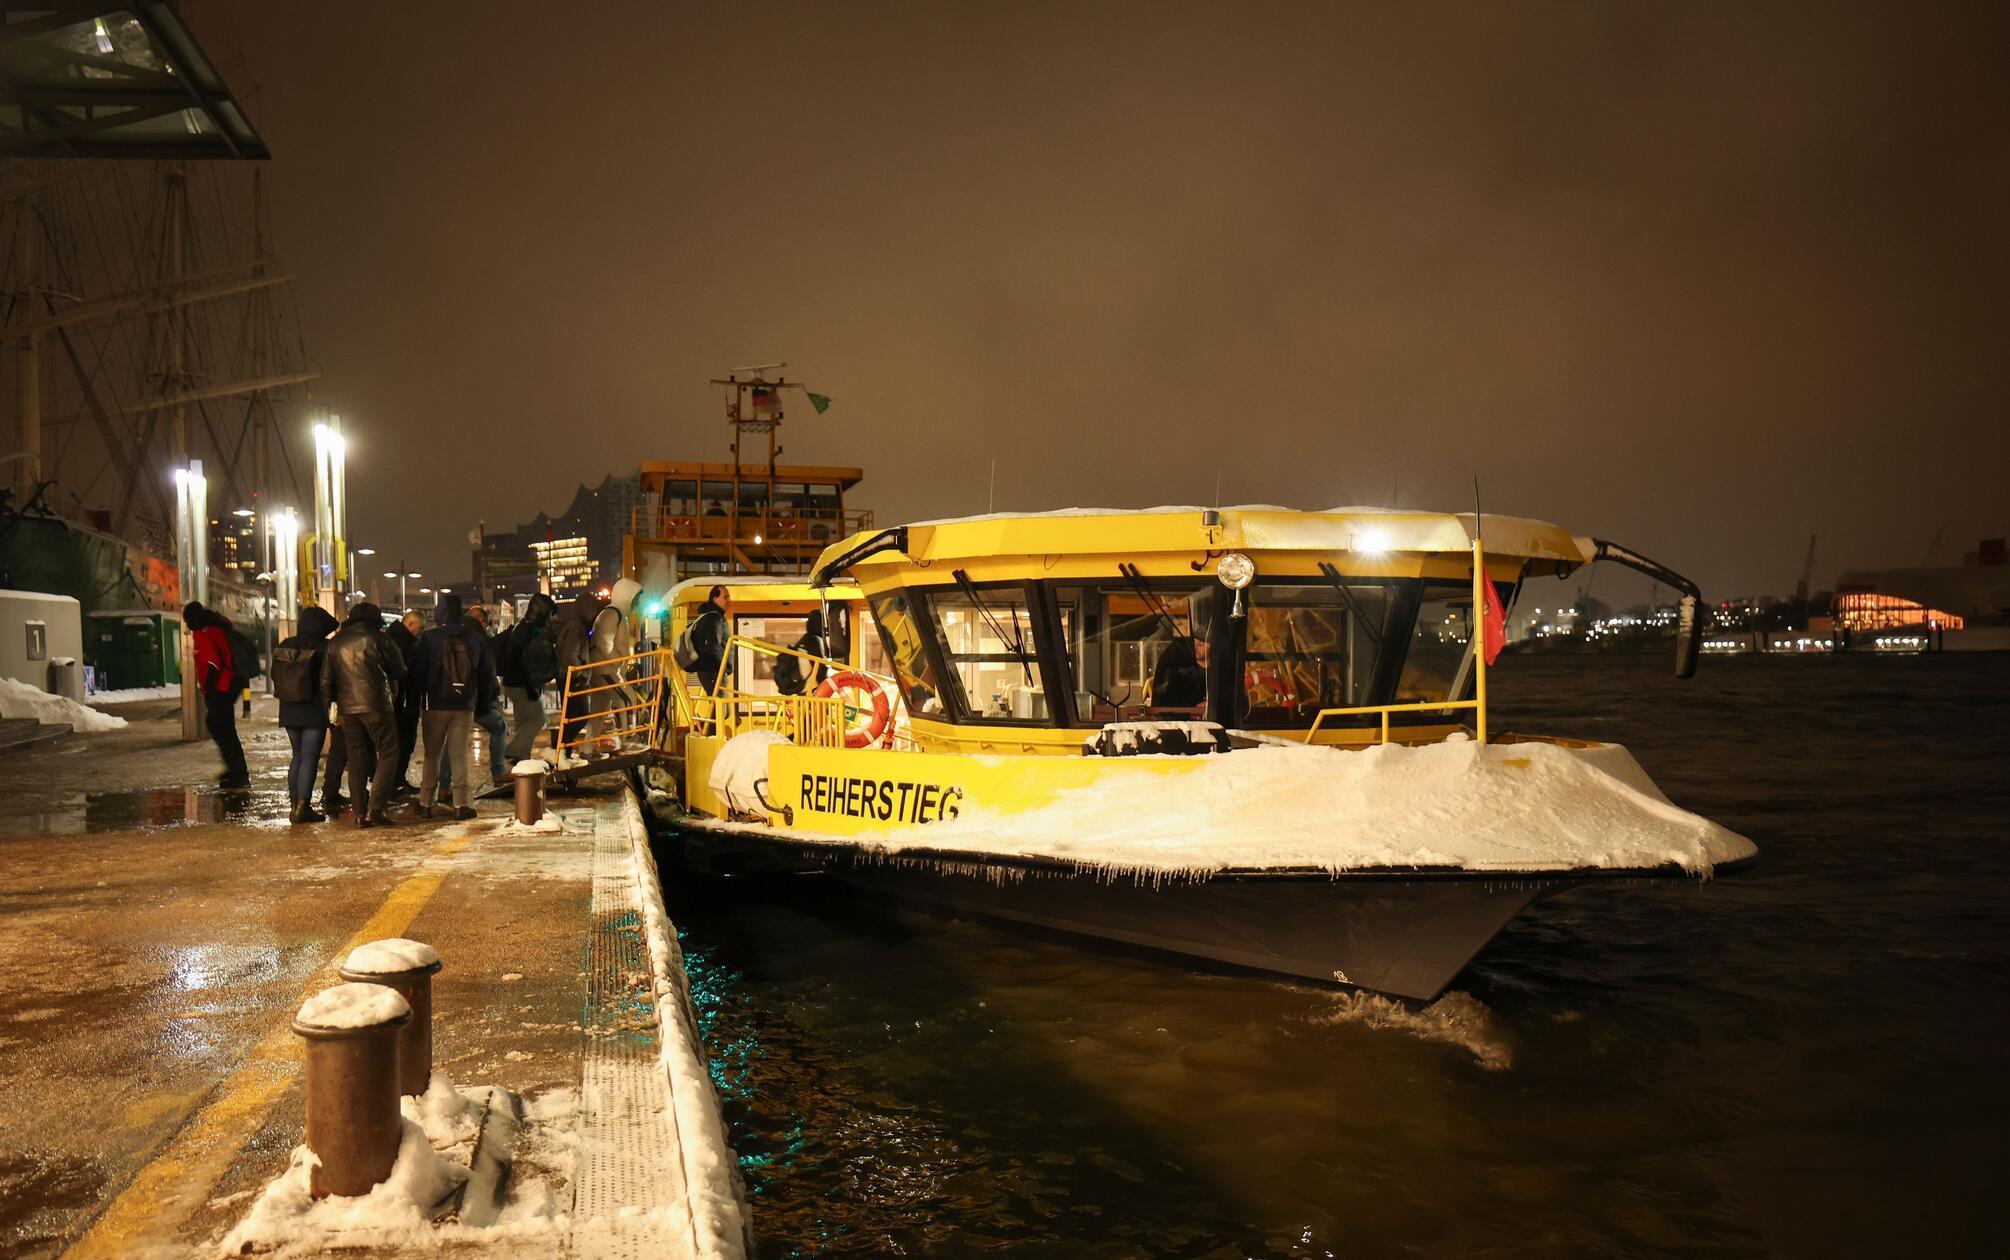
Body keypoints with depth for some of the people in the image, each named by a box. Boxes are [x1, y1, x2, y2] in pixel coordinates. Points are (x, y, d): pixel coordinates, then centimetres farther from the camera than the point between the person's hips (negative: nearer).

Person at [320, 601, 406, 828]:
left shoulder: (335, 643, 10)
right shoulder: (377, 638, -3)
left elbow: (326, 679, 11)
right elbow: (400, 670, 3)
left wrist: (335, 699, 20)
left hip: (347, 707, 5)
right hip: (376, 705, -5)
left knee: (356, 758, 11)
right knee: (388, 754, 2)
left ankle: (360, 813, 9)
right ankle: (375, 809, -8)